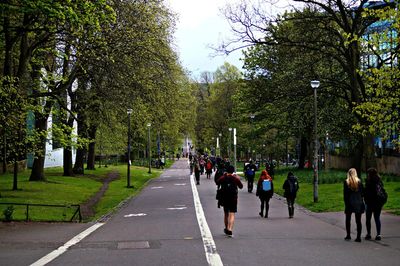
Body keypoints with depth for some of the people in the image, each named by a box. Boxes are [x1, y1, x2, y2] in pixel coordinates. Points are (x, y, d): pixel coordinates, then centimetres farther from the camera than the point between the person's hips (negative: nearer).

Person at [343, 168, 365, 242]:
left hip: (349, 203, -1)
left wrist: (346, 202, 2)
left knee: (348, 219, 15)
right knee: (358, 220, 4)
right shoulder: (359, 181, -2)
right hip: (358, 203, 1)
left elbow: (345, 194, -5)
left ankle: (348, 235, 18)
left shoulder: (346, 182, -6)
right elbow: (362, 192, 1)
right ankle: (358, 237, -1)